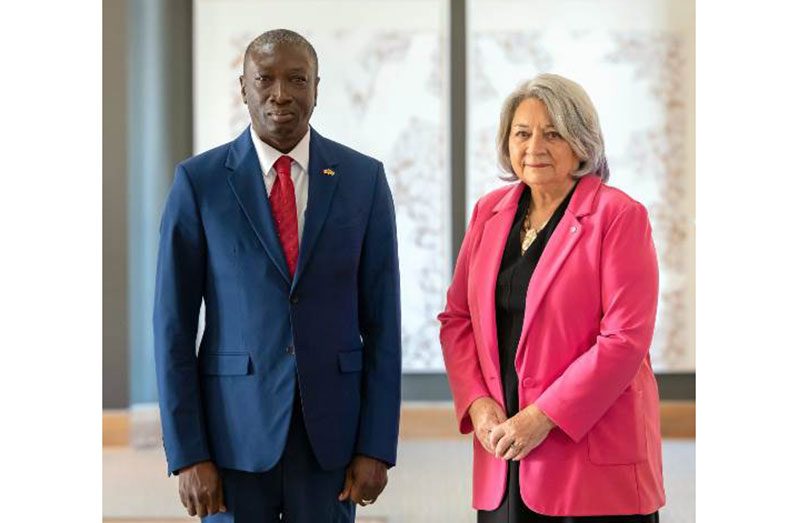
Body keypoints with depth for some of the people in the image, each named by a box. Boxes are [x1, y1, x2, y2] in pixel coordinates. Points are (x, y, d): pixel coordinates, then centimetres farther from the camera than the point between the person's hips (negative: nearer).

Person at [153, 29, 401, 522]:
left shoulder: (364, 178, 2)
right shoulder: (200, 181, -2)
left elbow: (382, 320, 3)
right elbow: (173, 324, -2)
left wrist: (377, 448, -2)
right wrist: (187, 454, -7)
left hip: (331, 428, 1)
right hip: (234, 429, -1)